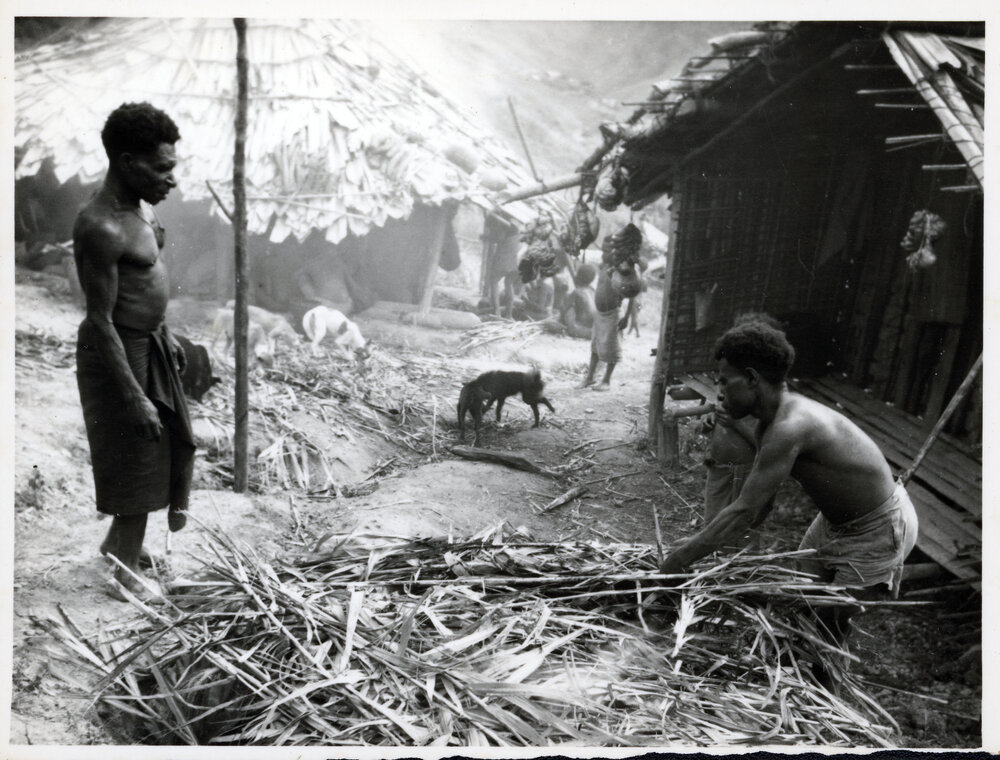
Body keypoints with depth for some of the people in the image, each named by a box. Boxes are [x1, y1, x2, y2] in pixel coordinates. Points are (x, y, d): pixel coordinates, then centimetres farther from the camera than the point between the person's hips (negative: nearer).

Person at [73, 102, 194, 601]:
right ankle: (126, 574, 25)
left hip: (150, 342, 9)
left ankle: (118, 540, 42)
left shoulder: (140, 206, 3)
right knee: (135, 460, 5)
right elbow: (101, 320, -25)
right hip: (118, 353, -9)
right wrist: (135, 398, -23)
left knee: (169, 445, 21)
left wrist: (165, 336, 20)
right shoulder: (100, 227, -25)